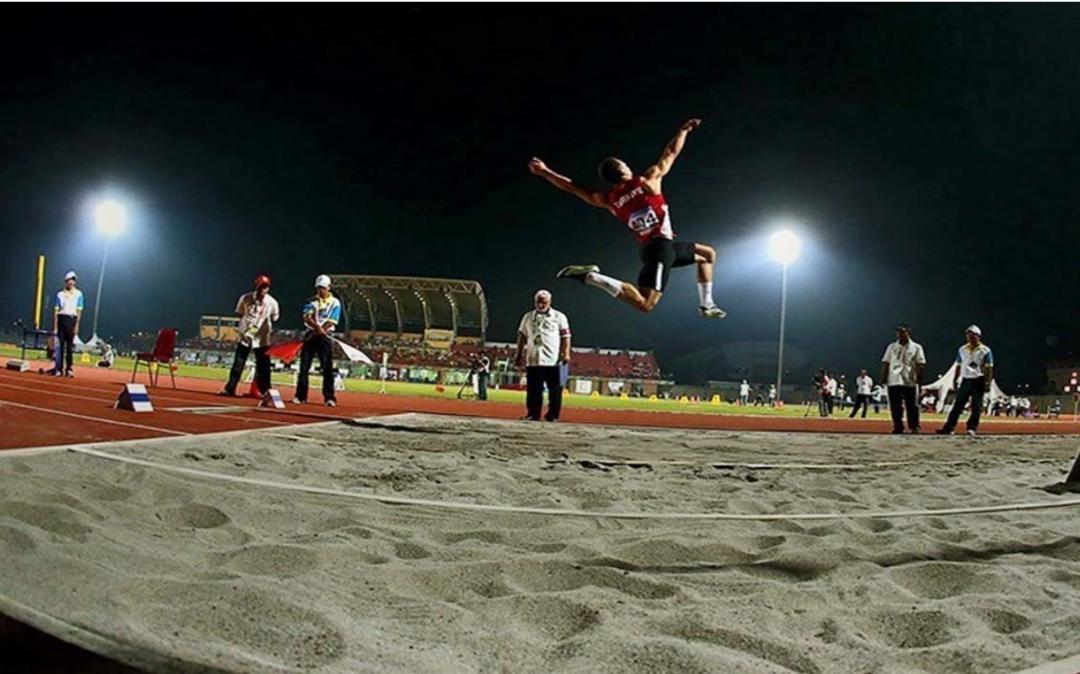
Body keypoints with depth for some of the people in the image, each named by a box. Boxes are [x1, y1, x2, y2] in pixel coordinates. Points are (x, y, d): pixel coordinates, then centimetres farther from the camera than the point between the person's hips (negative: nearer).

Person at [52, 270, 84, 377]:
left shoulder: (78, 294, 5)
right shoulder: (60, 294, 9)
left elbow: (79, 311, 1)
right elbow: (56, 311, 7)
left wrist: (76, 325, -7)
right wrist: (55, 327, 1)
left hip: (72, 319, -1)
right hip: (61, 318, 1)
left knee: (70, 345, -2)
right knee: (60, 345, 1)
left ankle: (69, 369, 2)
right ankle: (59, 369, 4)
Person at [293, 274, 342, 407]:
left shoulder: (335, 303, 1)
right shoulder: (311, 301, 9)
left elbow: (331, 322, -8)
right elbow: (307, 317, -6)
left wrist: (317, 332, -15)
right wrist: (318, 327, -24)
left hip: (325, 337, -3)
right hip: (310, 335, 3)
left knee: (327, 367, -7)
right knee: (304, 366, 2)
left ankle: (329, 397, -6)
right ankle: (301, 396, 8)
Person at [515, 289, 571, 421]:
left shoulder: (559, 317, 4)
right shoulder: (528, 317, 13)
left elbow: (565, 336, 0)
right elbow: (522, 337, 15)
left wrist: (566, 353, -11)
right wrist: (519, 355, 10)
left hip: (553, 360, -2)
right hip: (533, 360, 2)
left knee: (555, 389, -1)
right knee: (533, 389, 4)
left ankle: (553, 415, 6)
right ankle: (533, 414, 10)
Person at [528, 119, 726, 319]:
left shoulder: (608, 200, 7)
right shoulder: (649, 179, -4)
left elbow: (572, 187, 11)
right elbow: (671, 153, 7)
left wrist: (545, 172, 22)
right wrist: (684, 130, 24)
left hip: (650, 247, 7)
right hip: (661, 245, -7)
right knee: (644, 304, -18)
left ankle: (706, 305, 24)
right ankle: (591, 276, -27)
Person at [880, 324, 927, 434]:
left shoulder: (916, 347, 4)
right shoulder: (891, 347, 13)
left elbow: (921, 364, -1)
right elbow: (885, 362, 11)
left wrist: (919, 377, -11)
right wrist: (884, 376, 2)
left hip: (909, 381, -3)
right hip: (893, 381, 3)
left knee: (912, 406, 0)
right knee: (895, 406, 3)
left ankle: (914, 427, 7)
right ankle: (898, 427, 9)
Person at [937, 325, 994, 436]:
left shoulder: (985, 351, -2)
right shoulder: (962, 350, 11)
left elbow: (989, 368, -5)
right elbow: (958, 366, 16)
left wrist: (988, 383, -13)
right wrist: (955, 380, 10)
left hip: (978, 380, -3)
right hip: (965, 380, 3)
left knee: (976, 406, -1)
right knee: (958, 405, 1)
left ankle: (972, 428, 5)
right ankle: (948, 428, 0)